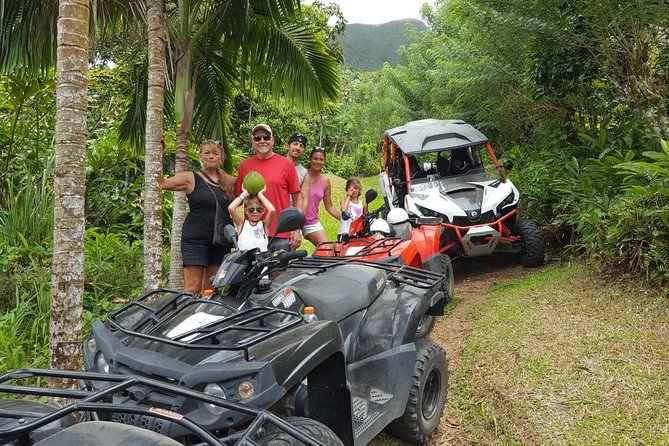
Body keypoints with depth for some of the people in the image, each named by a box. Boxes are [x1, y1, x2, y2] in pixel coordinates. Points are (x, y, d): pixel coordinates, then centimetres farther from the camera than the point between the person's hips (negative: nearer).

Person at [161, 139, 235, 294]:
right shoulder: (191, 179, 0)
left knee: (212, 288, 8)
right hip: (195, 240, -4)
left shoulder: (228, 181, 12)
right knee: (193, 287, -8)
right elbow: (161, 183, -6)